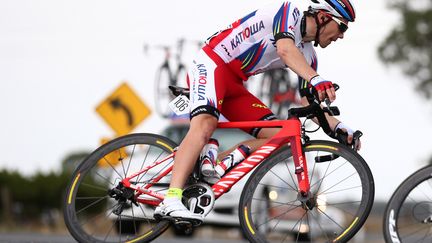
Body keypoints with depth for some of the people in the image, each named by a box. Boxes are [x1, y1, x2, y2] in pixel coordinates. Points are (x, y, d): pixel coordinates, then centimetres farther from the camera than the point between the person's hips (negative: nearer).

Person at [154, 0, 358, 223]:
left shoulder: (307, 56, 11)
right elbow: (285, 49, -31)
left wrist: (339, 126, -6)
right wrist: (317, 79, -46)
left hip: (234, 85, 9)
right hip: (212, 63, -9)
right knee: (205, 124, -33)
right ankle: (170, 202, -45)